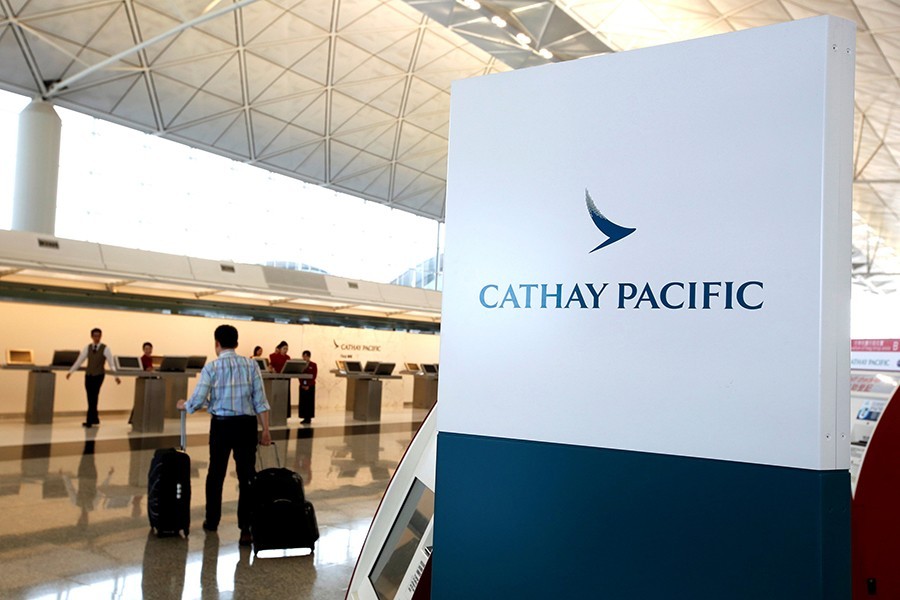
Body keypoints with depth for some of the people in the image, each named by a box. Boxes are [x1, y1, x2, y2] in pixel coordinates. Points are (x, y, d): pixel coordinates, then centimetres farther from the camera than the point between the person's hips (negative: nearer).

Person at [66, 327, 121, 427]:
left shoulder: (105, 348, -3)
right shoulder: (87, 348, 7)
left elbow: (111, 363, -7)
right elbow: (79, 360, 9)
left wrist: (116, 376, -13)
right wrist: (70, 371, 4)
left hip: (98, 375, -4)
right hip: (88, 375, 4)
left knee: (93, 397, -10)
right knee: (90, 398, 6)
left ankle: (89, 421, -8)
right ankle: (95, 418, 21)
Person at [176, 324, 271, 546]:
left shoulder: (212, 367, -4)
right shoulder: (251, 364, 1)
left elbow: (197, 401, -7)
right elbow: (260, 400, -2)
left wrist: (183, 405, 15)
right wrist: (265, 429, 2)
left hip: (221, 424, -1)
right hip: (246, 424, 1)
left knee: (216, 473, 16)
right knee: (246, 475, 2)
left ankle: (212, 521, 31)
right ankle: (246, 528, -2)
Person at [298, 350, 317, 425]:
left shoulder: (313, 365, -2)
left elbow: (314, 376, -7)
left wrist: (308, 385, -15)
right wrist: (302, 384, -8)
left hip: (310, 386, -3)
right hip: (302, 386, 3)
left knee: (309, 402, -2)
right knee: (303, 402, 3)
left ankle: (309, 418, 2)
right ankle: (305, 418, 8)